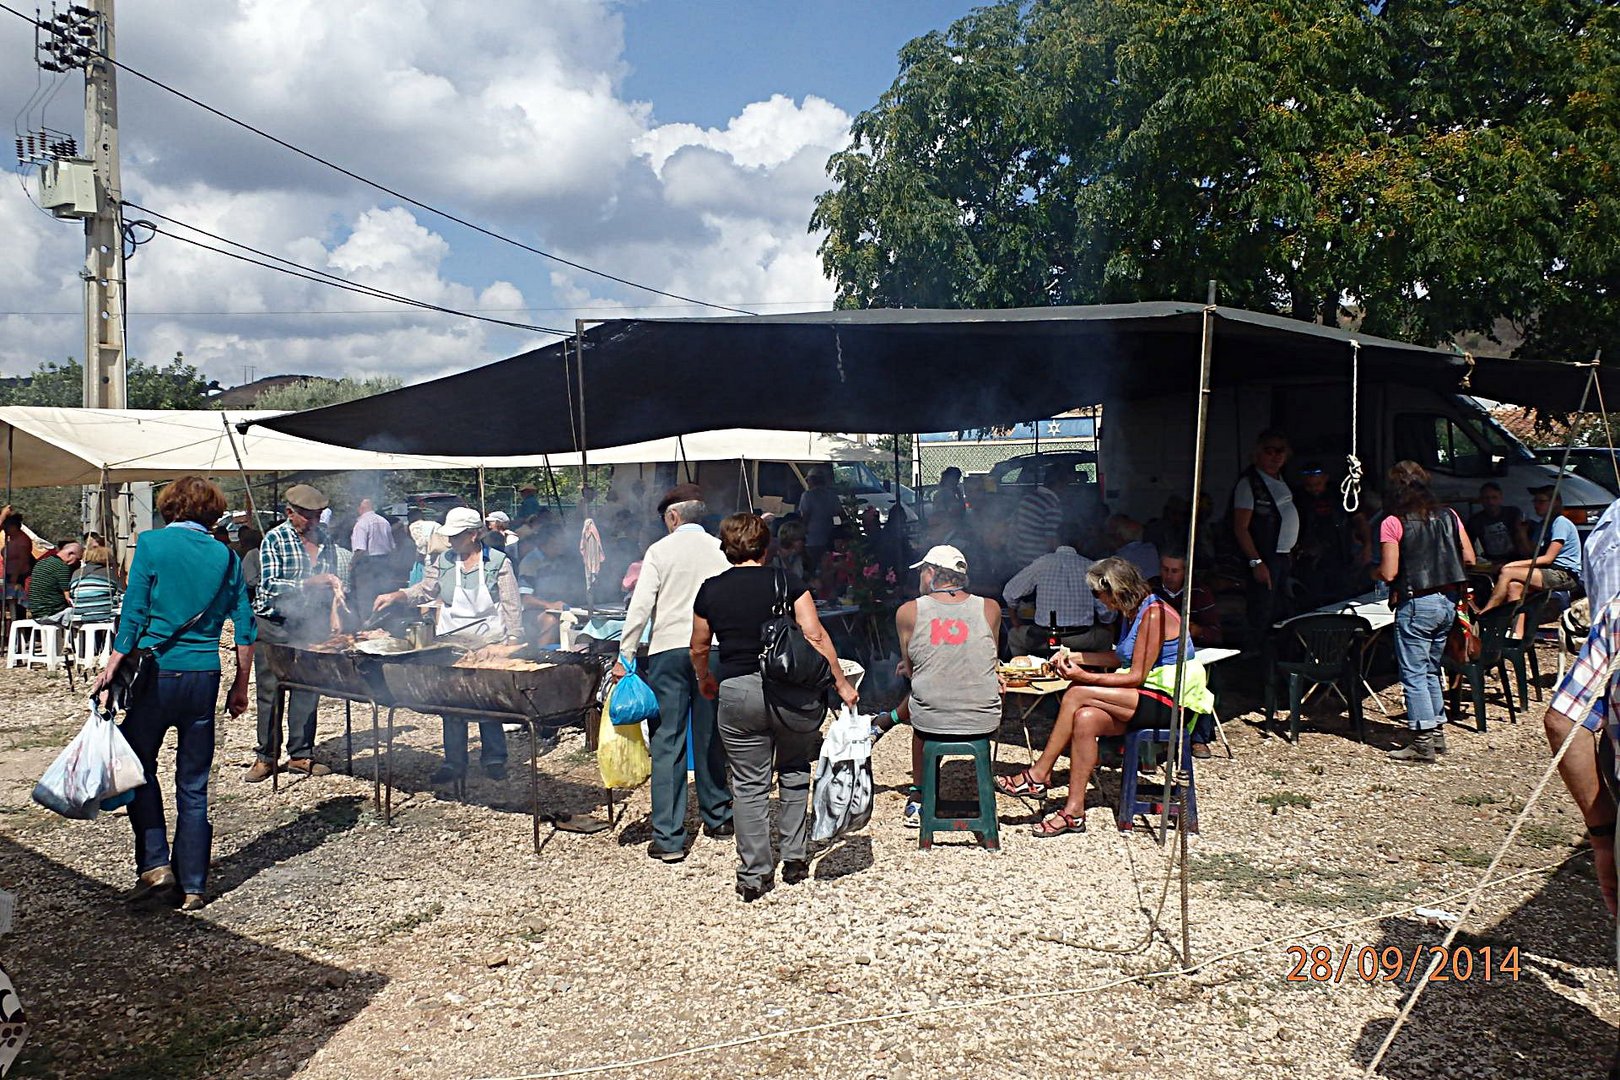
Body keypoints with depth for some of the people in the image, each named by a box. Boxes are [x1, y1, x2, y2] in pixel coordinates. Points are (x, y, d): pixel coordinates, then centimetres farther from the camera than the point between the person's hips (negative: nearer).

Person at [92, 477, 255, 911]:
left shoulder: (152, 544, -3)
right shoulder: (225, 556, 6)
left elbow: (134, 613, -8)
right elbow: (245, 626, 6)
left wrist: (112, 668, -3)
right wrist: (241, 685, 14)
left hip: (156, 670, -3)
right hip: (204, 677, 3)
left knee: (139, 767, 16)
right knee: (194, 785, 9)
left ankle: (155, 864, 6)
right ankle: (192, 886, 13)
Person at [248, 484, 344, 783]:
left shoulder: (325, 541, 8)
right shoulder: (274, 539, -8)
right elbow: (270, 585, -17)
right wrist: (311, 582, -24)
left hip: (310, 625, 4)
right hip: (274, 625, -4)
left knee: (308, 690, 6)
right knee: (270, 692, 3)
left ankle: (301, 755, 15)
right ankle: (266, 757, 13)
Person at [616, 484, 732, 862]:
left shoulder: (660, 550, -2)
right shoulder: (721, 550, 4)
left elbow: (641, 606, -7)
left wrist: (625, 655, -3)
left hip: (668, 650, -3)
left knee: (667, 743, 0)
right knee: (711, 738, 15)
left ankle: (668, 838, -2)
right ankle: (717, 818, 27)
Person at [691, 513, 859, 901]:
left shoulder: (710, 590, 6)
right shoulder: (787, 582, 0)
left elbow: (699, 649, 16)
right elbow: (815, 636, -7)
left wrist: (704, 680, 35)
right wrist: (841, 684, -1)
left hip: (737, 694, 0)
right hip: (793, 693, 0)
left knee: (749, 786, 8)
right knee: (794, 775, 19)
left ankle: (754, 876, 10)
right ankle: (795, 860, 22)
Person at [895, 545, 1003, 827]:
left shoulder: (908, 611, -6)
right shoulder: (990, 608, -1)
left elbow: (909, 670, 5)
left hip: (932, 723, 0)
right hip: (984, 724, 1)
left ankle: (918, 796, 38)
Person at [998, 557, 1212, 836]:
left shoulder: (1154, 615, -16)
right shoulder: (1132, 613, 13)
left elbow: (1136, 677, -18)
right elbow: (1120, 658, 21)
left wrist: (1084, 677, -19)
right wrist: (1077, 657, 13)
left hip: (1167, 702, -9)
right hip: (1146, 698, 9)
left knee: (1077, 695, -20)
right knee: (1085, 719, -16)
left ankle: (1038, 776, -11)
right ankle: (1074, 811, -16)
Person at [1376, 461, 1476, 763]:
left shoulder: (1393, 523, -11)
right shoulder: (1448, 516, 5)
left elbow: (1388, 573, -15)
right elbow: (1469, 559, 6)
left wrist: (1374, 570, 6)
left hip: (1416, 603, -6)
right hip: (1448, 601, 7)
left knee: (1413, 672, 0)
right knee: (1432, 669, 18)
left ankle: (1423, 743, 0)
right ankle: (1437, 731, 24)